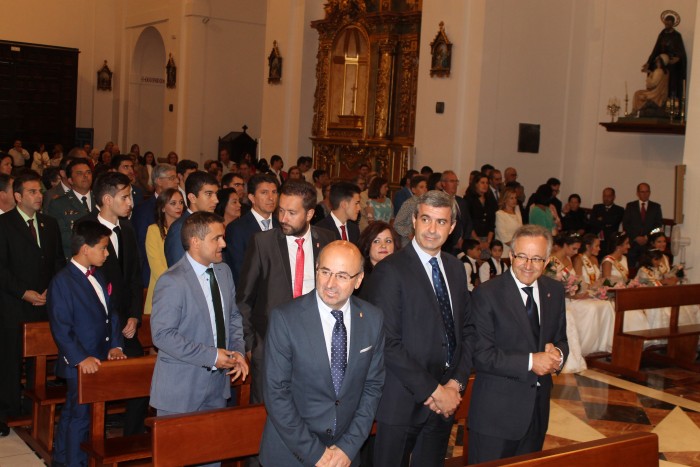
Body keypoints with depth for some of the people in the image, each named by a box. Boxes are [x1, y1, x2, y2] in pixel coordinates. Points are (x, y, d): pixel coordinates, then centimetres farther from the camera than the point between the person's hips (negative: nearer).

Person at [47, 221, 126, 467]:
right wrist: (81, 358, -25)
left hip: (100, 361, 8)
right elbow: (60, 328, -19)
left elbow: (111, 314, 13)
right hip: (79, 365, -8)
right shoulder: (62, 282, -16)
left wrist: (115, 345, 1)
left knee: (71, 413, 21)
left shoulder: (98, 276, 10)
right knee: (80, 417, 2)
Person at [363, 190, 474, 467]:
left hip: (445, 402, 6)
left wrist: (456, 383, -2)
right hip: (402, 403, -6)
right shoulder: (390, 271, -12)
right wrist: (433, 391, -14)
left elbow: (467, 329, 12)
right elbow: (389, 345, -17)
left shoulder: (456, 269, 10)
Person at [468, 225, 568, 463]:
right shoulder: (487, 294, -14)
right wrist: (530, 362, -21)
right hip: (496, 411, -6)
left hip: (538, 408, 6)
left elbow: (560, 339, 12)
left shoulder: (555, 291, 5)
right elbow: (481, 356, -17)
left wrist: (557, 354, -11)